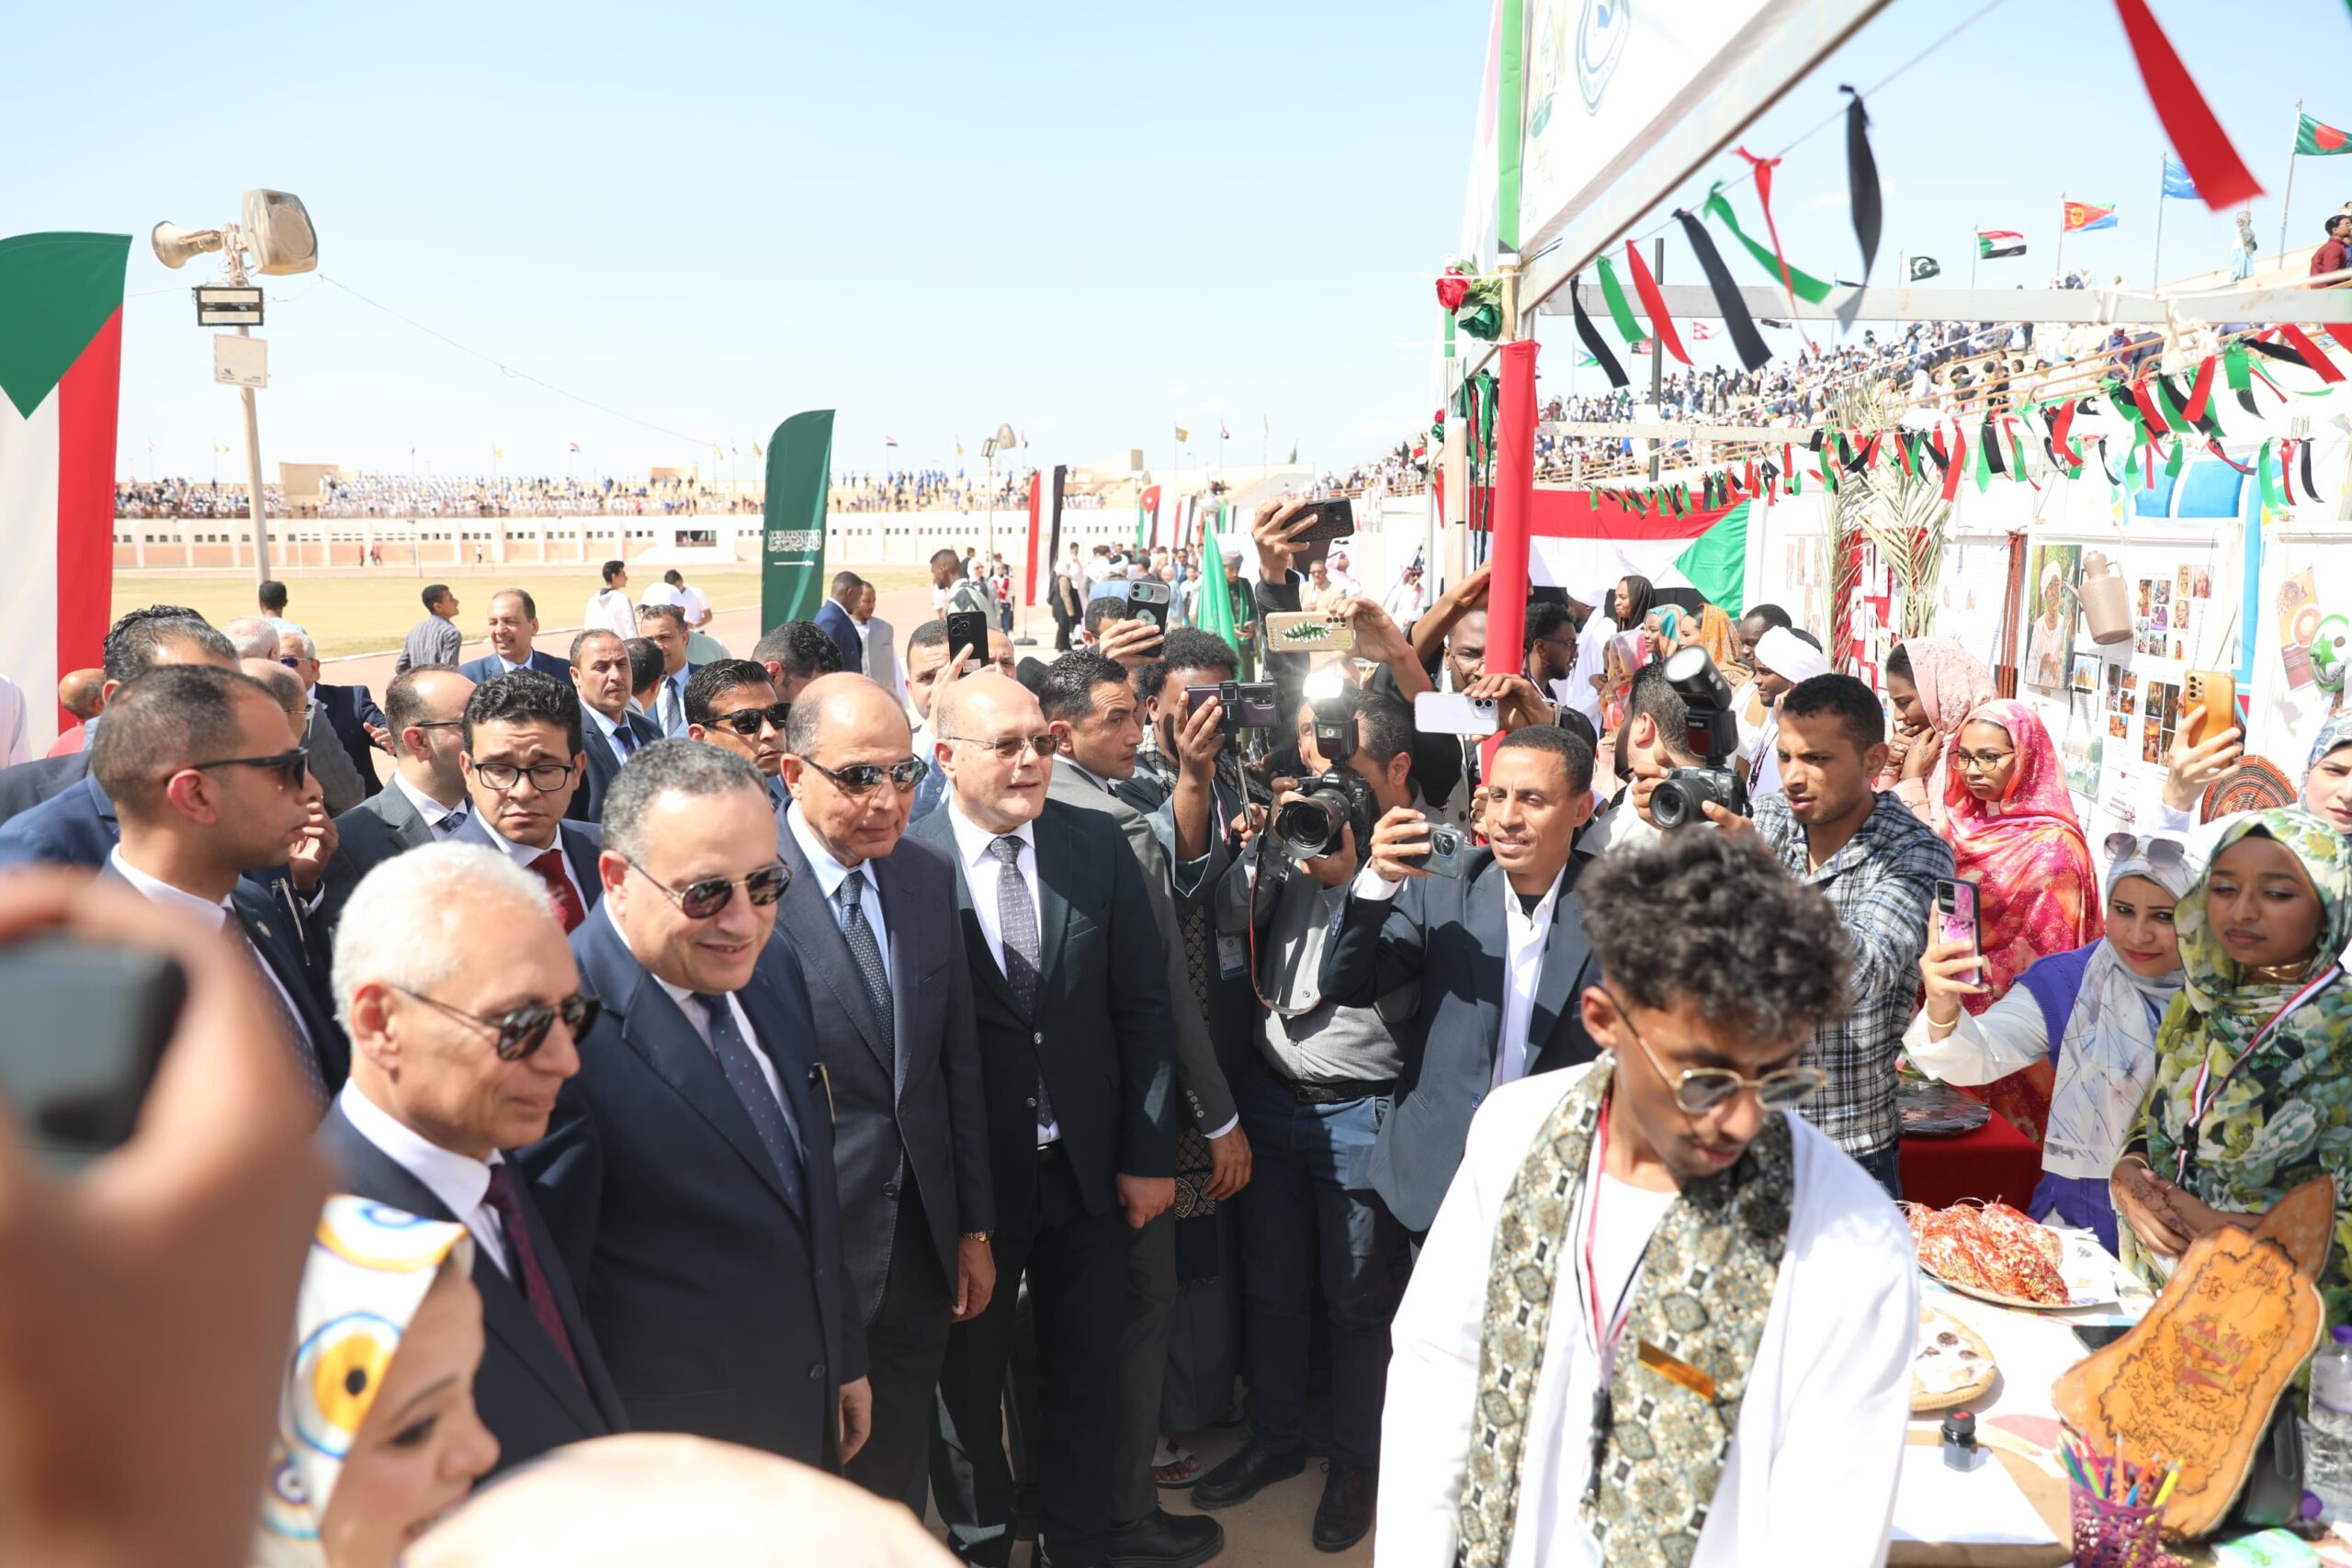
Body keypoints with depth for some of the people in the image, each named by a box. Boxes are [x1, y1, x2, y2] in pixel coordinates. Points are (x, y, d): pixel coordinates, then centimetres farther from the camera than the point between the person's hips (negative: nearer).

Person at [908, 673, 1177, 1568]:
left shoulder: (1099, 848, -3)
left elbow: (1141, 1008, 1)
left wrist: (1148, 1154, 0)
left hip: (1088, 1169, 3)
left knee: (1086, 1381, 18)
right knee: (967, 1386, 17)